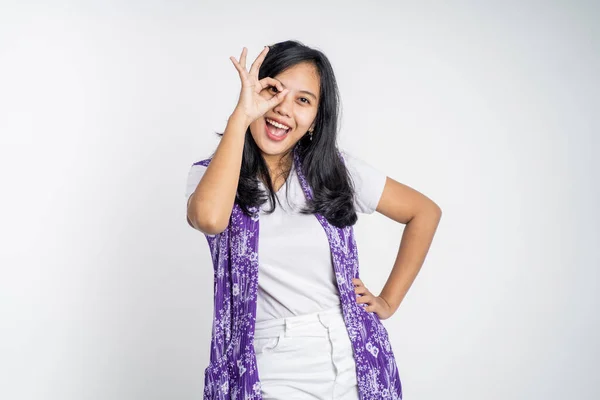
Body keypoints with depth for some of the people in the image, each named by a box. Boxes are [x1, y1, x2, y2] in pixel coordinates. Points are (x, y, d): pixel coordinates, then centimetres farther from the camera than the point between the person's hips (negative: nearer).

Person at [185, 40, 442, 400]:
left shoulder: (336, 170, 0)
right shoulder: (212, 174, -4)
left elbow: (425, 212, 9)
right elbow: (210, 219, -28)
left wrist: (389, 302, 4)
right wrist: (241, 116, -22)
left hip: (351, 362, 2)